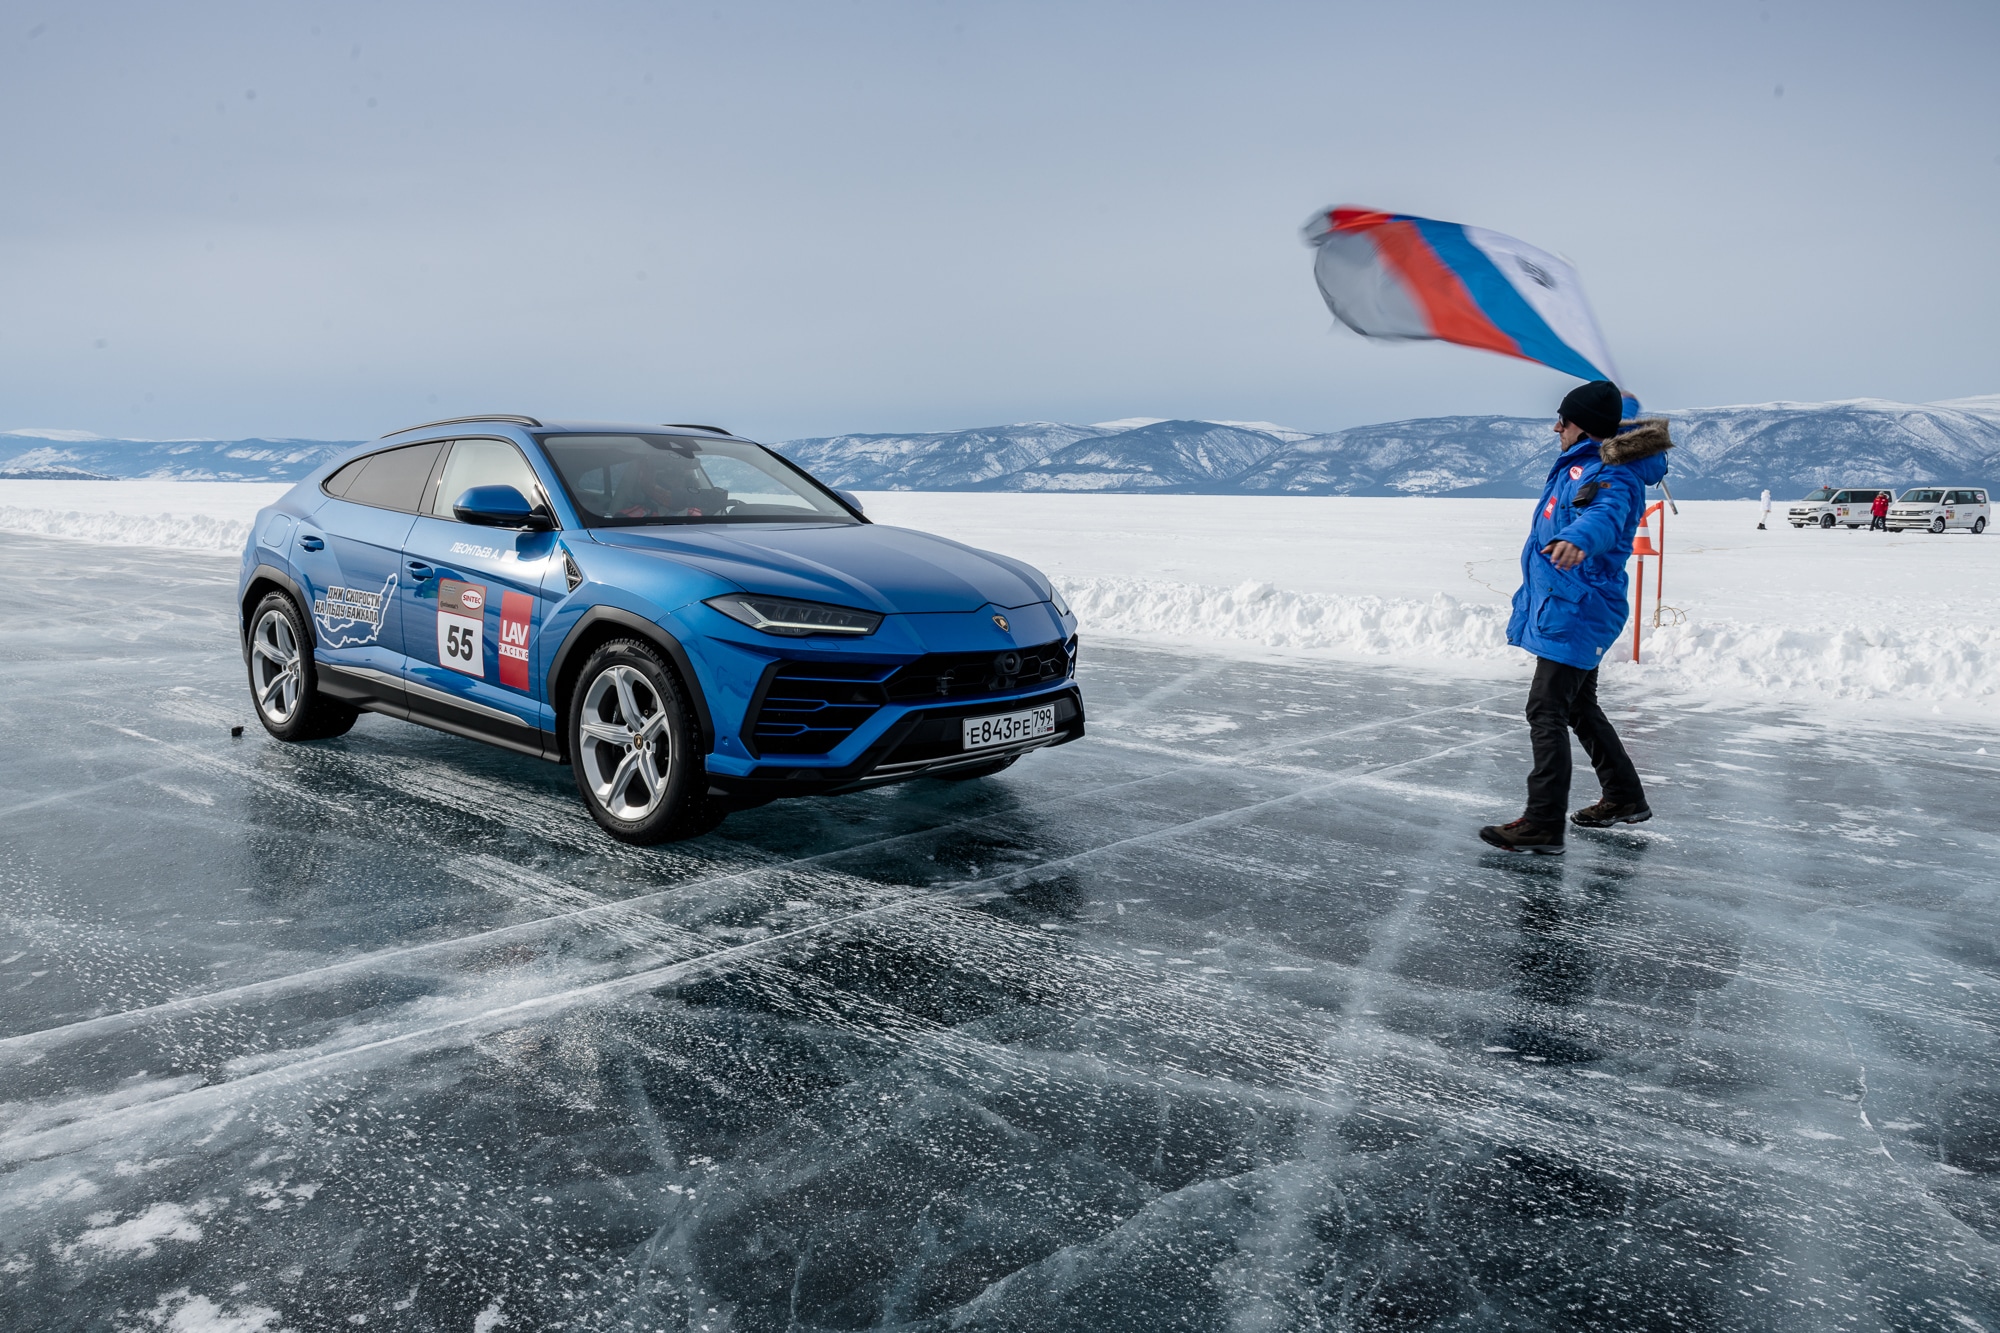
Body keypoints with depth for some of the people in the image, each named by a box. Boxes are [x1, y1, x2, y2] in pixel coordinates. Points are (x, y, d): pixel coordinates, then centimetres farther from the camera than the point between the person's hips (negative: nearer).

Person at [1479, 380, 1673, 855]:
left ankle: (1543, 824, -11)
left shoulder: (1612, 476, -18)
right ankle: (1625, 797, 35)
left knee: (1547, 712, -12)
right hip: (1562, 607, 11)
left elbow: (1607, 514, -42)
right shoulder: (1581, 463, 13)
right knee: (1579, 707, 21)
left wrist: (1578, 539, -61)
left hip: (1575, 612, -11)